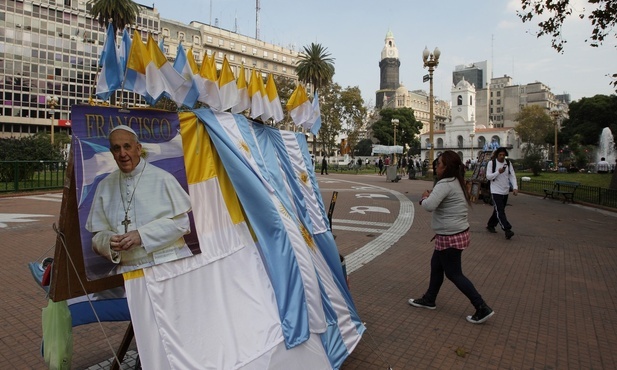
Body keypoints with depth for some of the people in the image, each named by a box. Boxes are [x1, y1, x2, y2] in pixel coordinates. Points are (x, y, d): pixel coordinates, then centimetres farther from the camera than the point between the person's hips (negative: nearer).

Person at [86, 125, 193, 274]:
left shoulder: (162, 178, -2)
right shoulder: (105, 186, 11)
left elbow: (181, 221, -4)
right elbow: (99, 234, 12)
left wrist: (142, 235, -11)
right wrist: (109, 242, -10)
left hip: (167, 262, -3)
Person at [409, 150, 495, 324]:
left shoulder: (445, 184, -21)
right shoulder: (456, 182, 10)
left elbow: (430, 206, -32)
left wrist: (423, 198, -11)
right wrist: (430, 197, 5)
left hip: (450, 236, -10)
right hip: (457, 232, 10)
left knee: (454, 273, 2)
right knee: (436, 265, 20)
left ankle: (482, 308, 9)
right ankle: (429, 299, 34)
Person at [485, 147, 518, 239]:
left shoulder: (508, 163, 6)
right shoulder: (491, 163, -6)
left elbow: (512, 176, 3)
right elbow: (488, 176, -10)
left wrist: (515, 187, -9)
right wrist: (498, 172, -25)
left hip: (505, 192, 5)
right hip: (496, 191, -5)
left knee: (498, 210, 13)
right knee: (500, 211, -13)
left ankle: (490, 225, 28)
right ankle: (507, 230, -17)